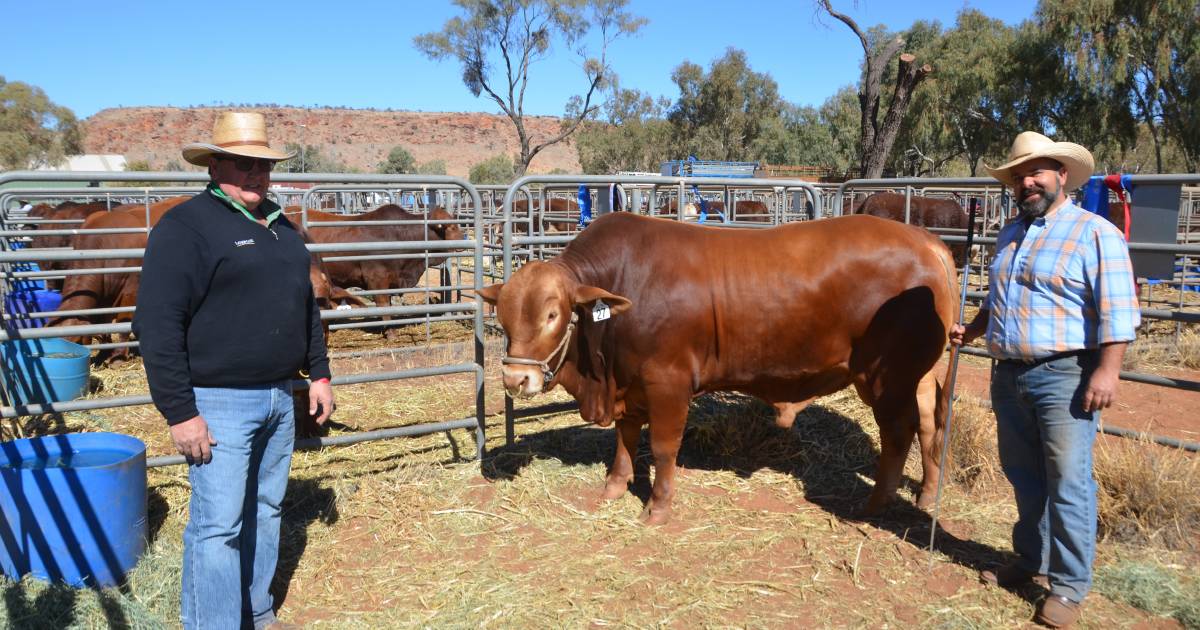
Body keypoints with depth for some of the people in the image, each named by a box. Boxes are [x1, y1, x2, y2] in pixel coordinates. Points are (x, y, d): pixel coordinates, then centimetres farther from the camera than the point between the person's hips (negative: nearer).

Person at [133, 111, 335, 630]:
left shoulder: (280, 225, 13)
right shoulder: (186, 226, -11)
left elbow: (306, 306, 21)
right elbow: (157, 325, -15)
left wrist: (318, 373, 16)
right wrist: (179, 412, -18)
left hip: (279, 396, 7)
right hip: (218, 402, -7)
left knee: (265, 511, 16)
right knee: (218, 524, -2)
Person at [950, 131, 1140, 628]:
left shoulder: (1095, 232, -8)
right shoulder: (1009, 235, 14)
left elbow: (1118, 309, -14)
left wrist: (1107, 370, -20)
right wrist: (971, 331, 13)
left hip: (1064, 376, -7)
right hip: (1008, 374, 7)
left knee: (1068, 484, -1)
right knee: (1023, 477, 16)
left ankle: (1069, 585, 10)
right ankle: (1032, 562, 32)